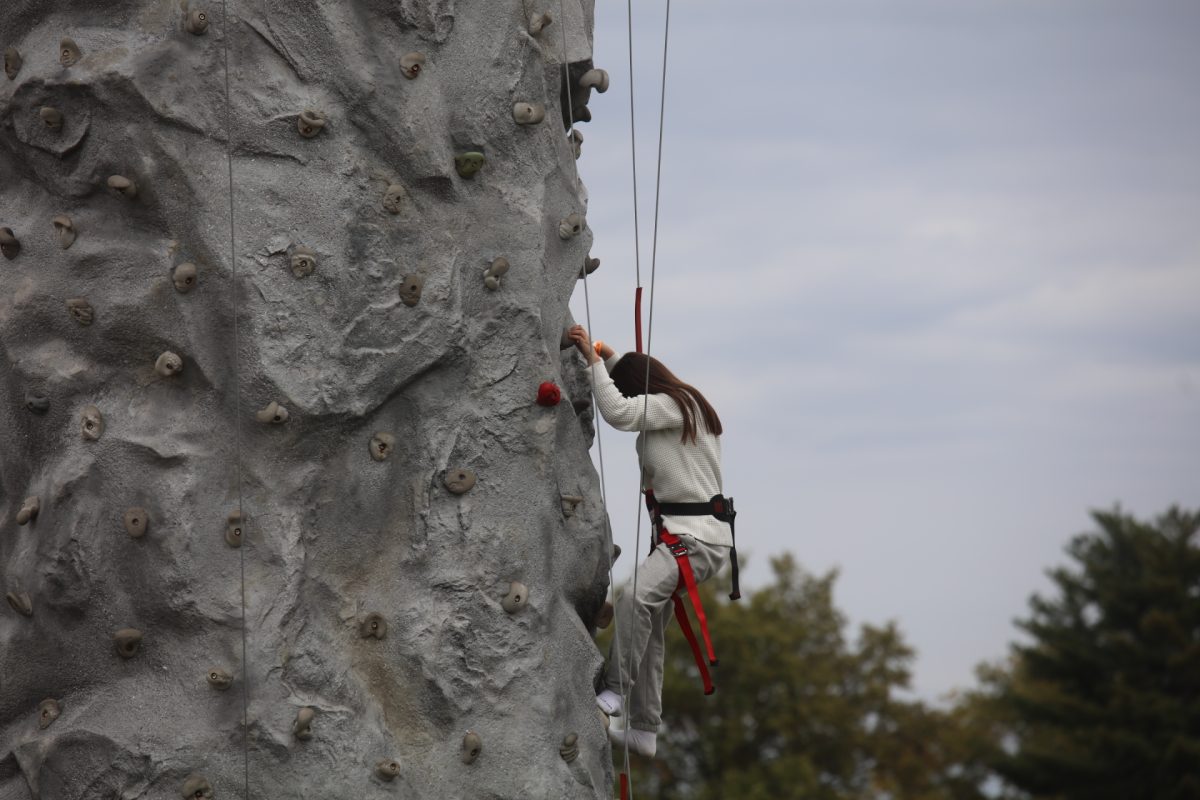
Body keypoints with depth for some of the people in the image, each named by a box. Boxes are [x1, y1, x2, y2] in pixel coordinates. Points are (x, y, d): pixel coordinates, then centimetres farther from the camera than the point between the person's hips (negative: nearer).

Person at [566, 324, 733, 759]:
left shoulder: (674, 406, -11)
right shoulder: (679, 406, 18)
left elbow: (618, 412, -25)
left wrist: (594, 359, -21)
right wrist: (608, 358, 22)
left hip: (699, 537, -11)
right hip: (679, 534, 11)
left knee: (635, 597, -31)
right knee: (649, 628, 10)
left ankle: (615, 690, -29)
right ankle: (643, 730, 14)